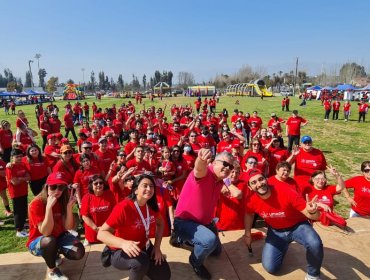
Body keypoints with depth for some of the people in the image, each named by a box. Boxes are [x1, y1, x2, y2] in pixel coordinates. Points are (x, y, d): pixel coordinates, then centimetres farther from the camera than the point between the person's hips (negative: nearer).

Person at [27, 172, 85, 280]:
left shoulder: (63, 201, -10)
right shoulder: (36, 204, -23)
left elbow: (68, 227, -16)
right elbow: (46, 232, -30)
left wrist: (69, 206, -29)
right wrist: (49, 207, -38)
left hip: (59, 237, 4)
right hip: (38, 242, -4)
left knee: (79, 252, -21)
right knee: (50, 240, -38)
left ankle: (55, 253, 12)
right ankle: (52, 270, -8)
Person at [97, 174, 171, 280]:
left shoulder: (152, 206, -9)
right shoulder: (124, 207, -29)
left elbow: (160, 223, 10)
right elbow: (101, 233, -30)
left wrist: (157, 247, -2)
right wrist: (123, 243, -47)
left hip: (144, 248, 6)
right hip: (121, 252, -6)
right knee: (141, 260, -36)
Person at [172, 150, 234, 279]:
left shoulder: (220, 182, 1)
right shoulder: (205, 172, -26)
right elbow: (199, 169, -53)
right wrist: (201, 161, -75)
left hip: (204, 222, 9)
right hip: (185, 222, -9)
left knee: (216, 251, 26)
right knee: (210, 240, -35)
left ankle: (183, 238, 36)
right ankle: (196, 262, 0)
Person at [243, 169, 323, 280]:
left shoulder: (287, 193, -33)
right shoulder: (252, 201, -21)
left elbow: (315, 216, -29)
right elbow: (248, 214, 6)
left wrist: (312, 211, -52)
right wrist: (247, 234, 9)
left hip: (297, 226, -3)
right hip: (275, 231, 3)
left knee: (315, 244, -34)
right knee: (270, 268, -6)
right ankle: (283, 247, 26)